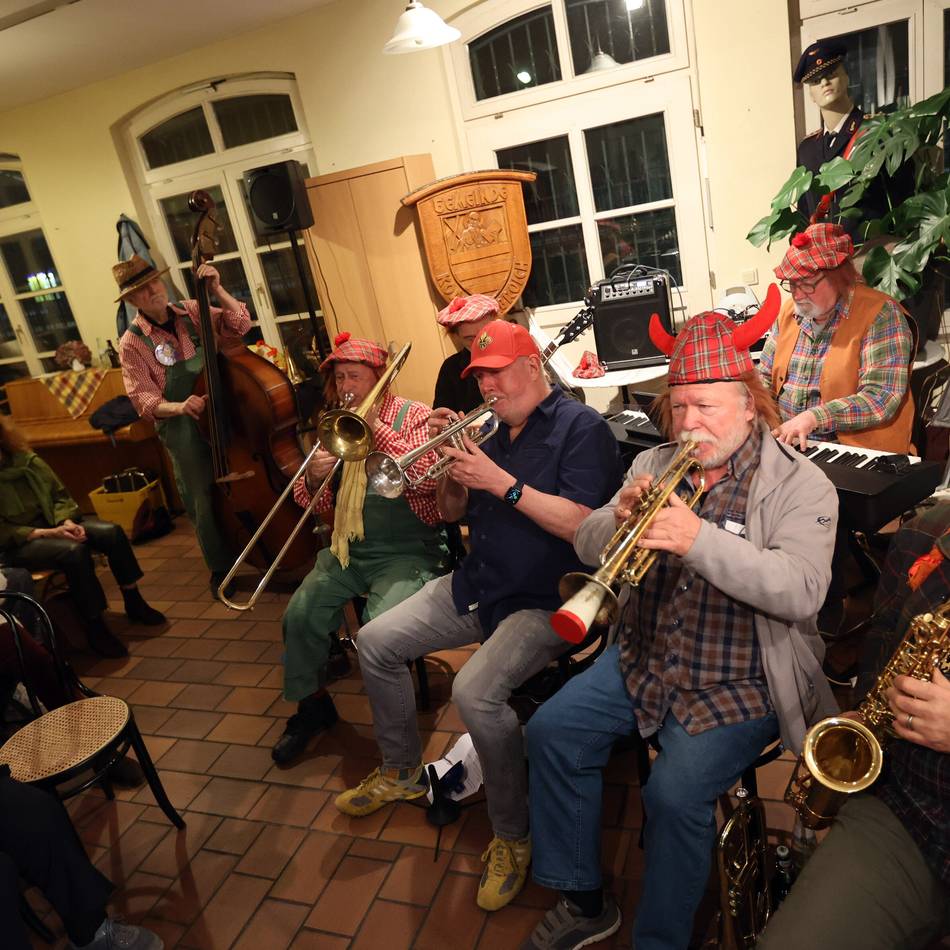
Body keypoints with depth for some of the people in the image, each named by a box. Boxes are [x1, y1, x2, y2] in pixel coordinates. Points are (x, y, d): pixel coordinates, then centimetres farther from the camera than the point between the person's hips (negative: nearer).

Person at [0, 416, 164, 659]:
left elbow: (59, 495, 9)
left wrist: (66, 522, -10)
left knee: (111, 532, -17)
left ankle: (134, 603, -4)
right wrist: (48, 533, -23)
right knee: (73, 550, -34)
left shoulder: (27, 460, 4)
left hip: (52, 524, 6)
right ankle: (95, 630, -26)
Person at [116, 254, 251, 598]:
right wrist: (179, 407, -29)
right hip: (183, 431, -3)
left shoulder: (191, 312, 4)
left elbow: (239, 324, -1)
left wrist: (217, 289, -12)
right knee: (206, 503, 3)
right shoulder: (132, 344, -6)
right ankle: (221, 572, 23)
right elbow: (144, 400, -10)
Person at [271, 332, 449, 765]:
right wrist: (312, 478, -12)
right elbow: (315, 503, 12)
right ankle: (311, 705, 17)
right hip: (348, 549, 6)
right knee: (299, 615, -8)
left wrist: (376, 426, -20)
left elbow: (425, 478, -23)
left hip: (407, 551, -6)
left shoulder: (414, 416, -4)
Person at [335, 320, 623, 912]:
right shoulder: (491, 430, 10)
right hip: (475, 586, 8)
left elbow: (583, 526, -22)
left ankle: (513, 836, -3)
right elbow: (452, 512, 14)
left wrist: (503, 482, -24)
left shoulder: (581, 428, -10)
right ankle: (402, 772, 26)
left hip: (544, 600, -8)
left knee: (475, 691, -30)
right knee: (376, 643, 4)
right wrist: (451, 459, -5)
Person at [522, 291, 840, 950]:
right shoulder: (654, 464, 6)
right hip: (645, 660, 6)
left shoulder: (799, 483, -9)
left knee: (676, 793, -23)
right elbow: (587, 548, 2)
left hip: (739, 683, -5)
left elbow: (802, 592, -24)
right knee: (553, 733, -5)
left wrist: (701, 539, -36)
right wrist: (620, 516, -21)